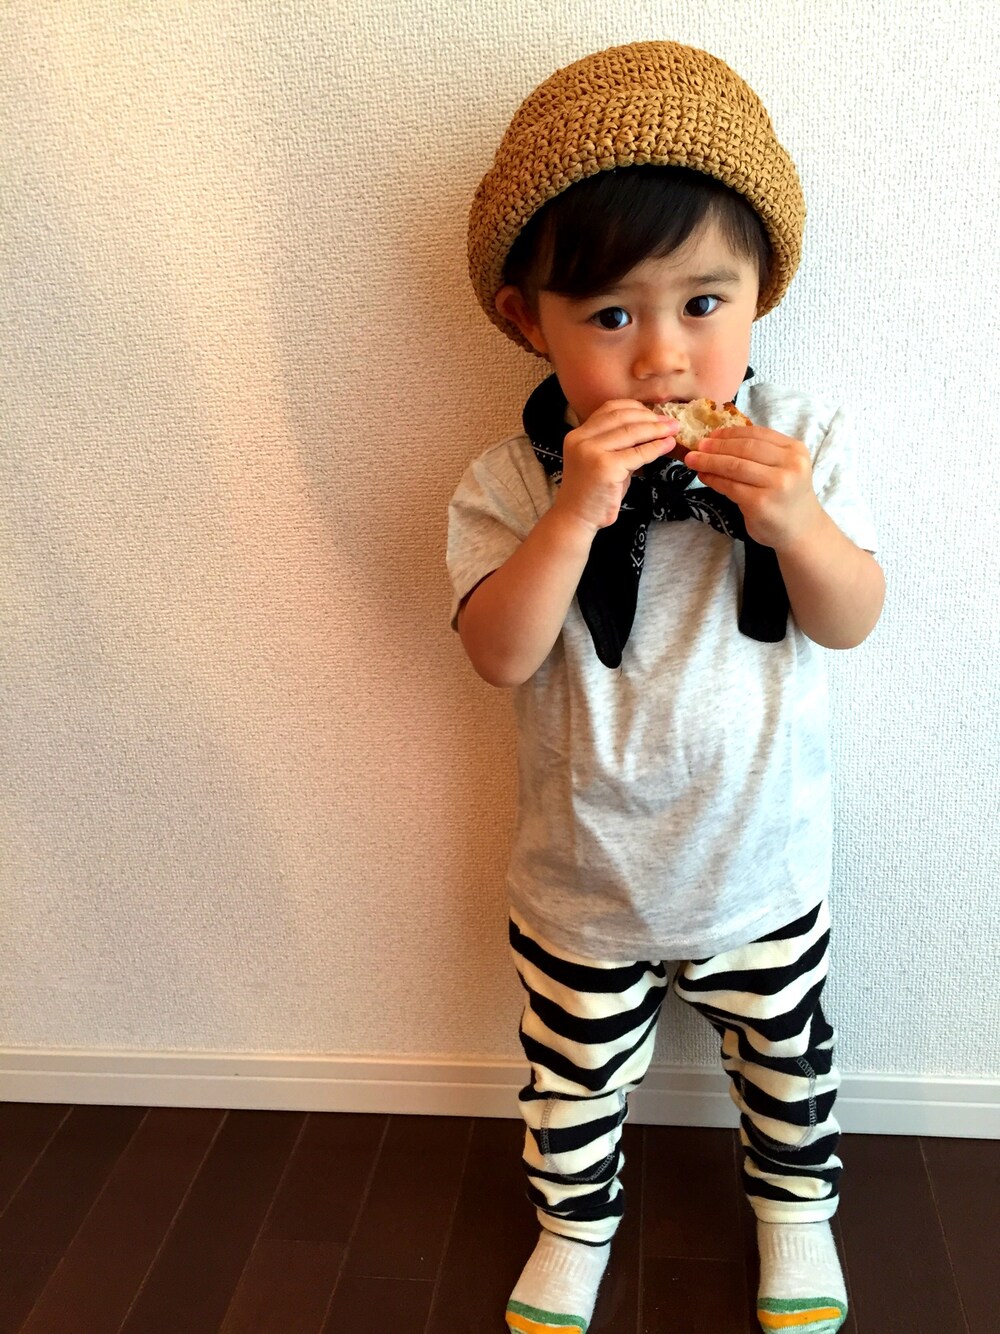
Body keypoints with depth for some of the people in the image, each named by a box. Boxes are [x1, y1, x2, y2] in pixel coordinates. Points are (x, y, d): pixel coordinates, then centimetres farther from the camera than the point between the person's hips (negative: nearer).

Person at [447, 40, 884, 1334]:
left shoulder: (803, 442, -13)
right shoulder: (510, 481, -17)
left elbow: (852, 621, -12)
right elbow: (501, 653, -25)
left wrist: (795, 520, -32)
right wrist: (574, 513, -38)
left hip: (763, 871, 1)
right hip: (581, 885, -1)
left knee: (786, 1063, 26)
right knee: (575, 1081, 22)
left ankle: (796, 1202, 57)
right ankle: (575, 1222, 53)